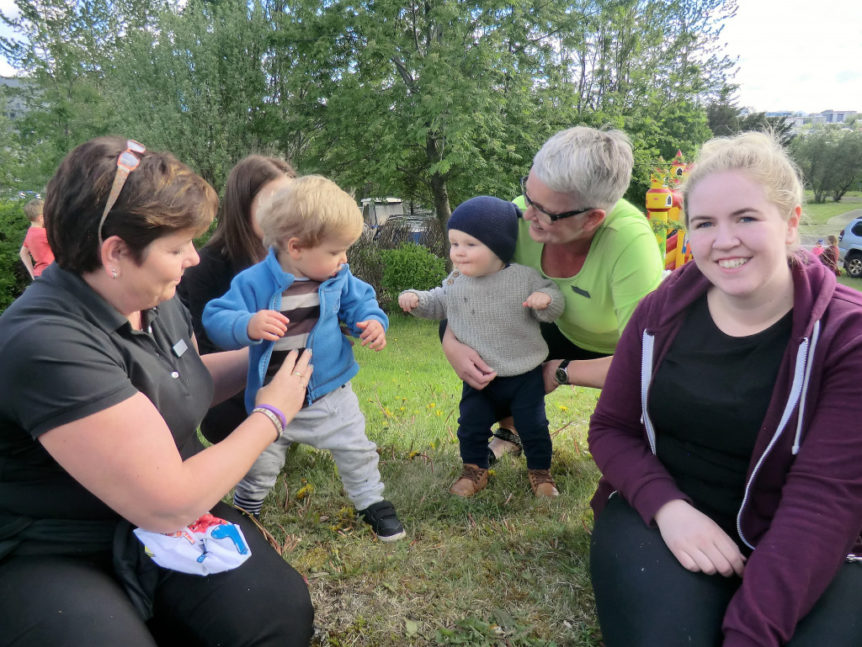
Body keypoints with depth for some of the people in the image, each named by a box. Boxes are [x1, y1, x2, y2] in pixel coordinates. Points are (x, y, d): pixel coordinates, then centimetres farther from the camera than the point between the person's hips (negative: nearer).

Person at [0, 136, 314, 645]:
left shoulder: (156, 299, -2)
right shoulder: (47, 345, -28)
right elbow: (170, 506, -26)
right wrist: (271, 415, -14)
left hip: (165, 520, 6)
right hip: (54, 561, -6)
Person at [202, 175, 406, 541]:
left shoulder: (339, 280, -7)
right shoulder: (254, 282, -18)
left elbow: (359, 303, 7)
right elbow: (216, 319, -19)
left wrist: (373, 322, -15)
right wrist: (247, 326, -40)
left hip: (330, 392, 2)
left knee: (356, 451, 10)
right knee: (260, 463, 15)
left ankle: (372, 503, 34)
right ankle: (245, 510, 44)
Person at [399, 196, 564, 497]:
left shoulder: (525, 278, -15)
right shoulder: (456, 281, -4)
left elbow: (553, 309, -7)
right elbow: (437, 304, 12)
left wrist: (546, 299, -30)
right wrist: (415, 298, -7)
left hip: (525, 374, -2)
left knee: (533, 425, 8)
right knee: (471, 424, 9)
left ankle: (540, 471, 30)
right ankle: (475, 470, 31)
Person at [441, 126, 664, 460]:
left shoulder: (630, 241, -41)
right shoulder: (520, 216, -28)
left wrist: (561, 372, -29)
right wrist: (452, 343, -30)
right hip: (567, 331, 4)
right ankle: (510, 431, 14)